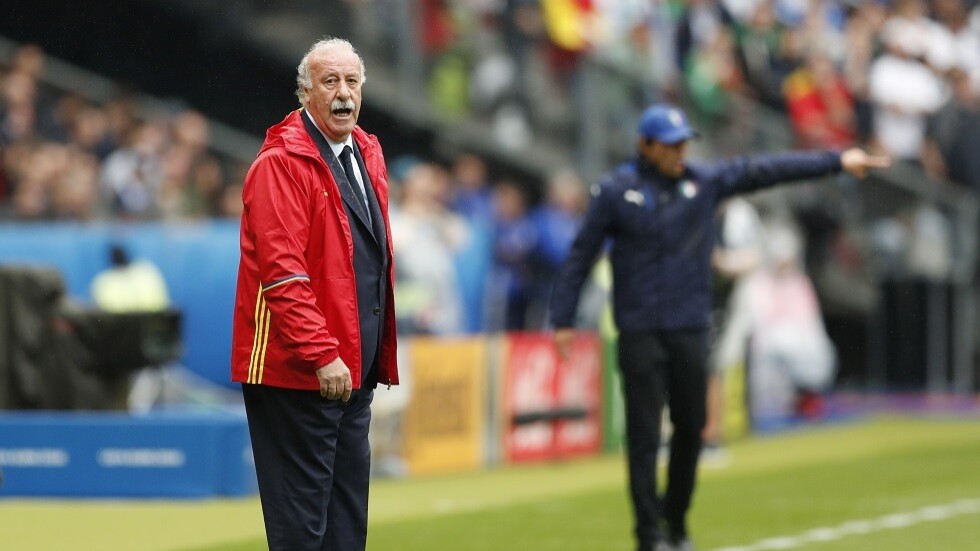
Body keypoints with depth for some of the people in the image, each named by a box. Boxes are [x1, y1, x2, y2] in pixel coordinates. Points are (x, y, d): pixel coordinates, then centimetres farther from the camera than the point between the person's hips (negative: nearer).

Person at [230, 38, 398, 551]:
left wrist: (377, 355, 15)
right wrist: (321, 355, -24)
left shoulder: (366, 154, 14)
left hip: (354, 367, 9)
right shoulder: (282, 162, -13)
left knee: (349, 506, 12)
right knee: (302, 509, -4)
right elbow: (282, 271, -19)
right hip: (297, 373, -9)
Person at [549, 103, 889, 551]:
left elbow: (766, 170, 1)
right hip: (639, 333, -4)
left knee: (691, 429, 9)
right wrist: (562, 319, -3)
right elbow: (581, 256, 0)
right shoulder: (616, 191, -3)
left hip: (690, 329, 4)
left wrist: (836, 161, -6)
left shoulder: (704, 181, 6)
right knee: (644, 434, -4)